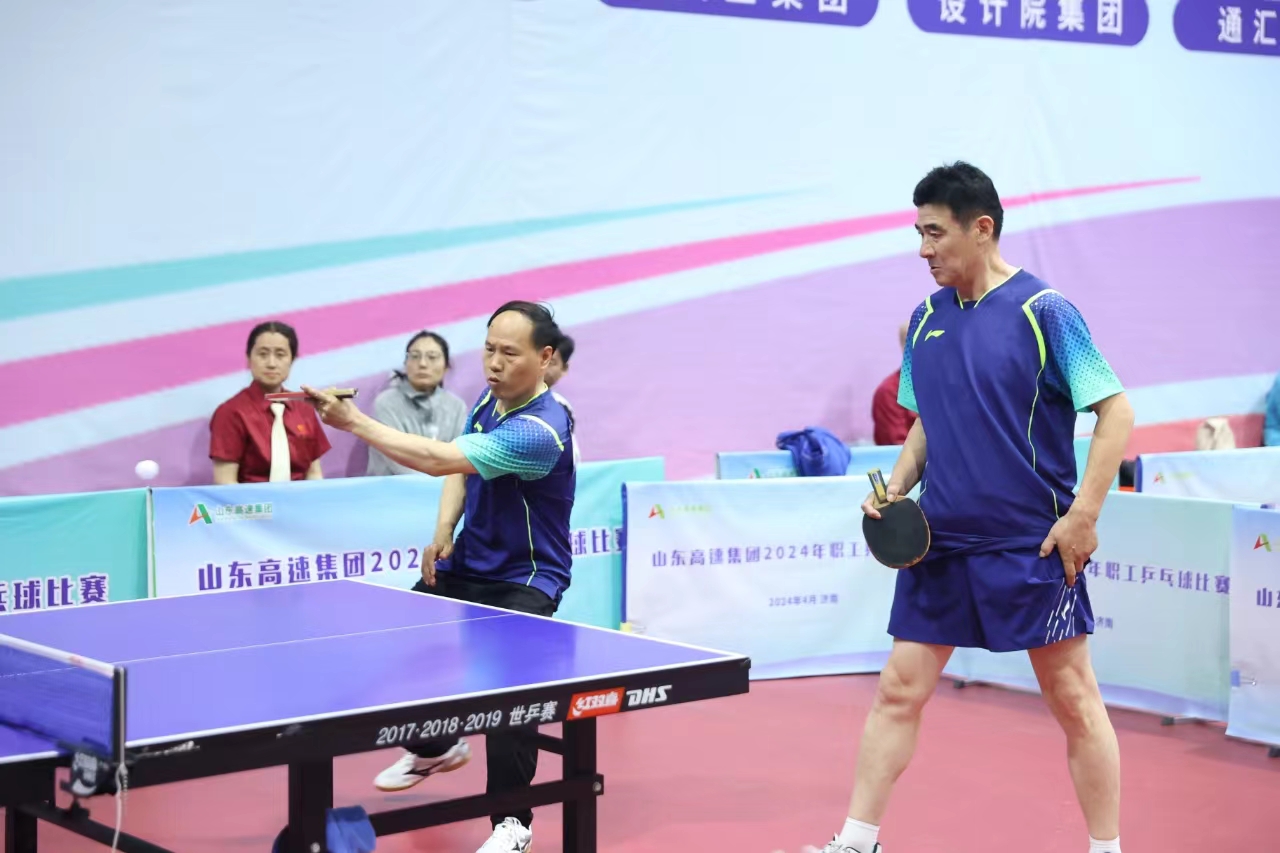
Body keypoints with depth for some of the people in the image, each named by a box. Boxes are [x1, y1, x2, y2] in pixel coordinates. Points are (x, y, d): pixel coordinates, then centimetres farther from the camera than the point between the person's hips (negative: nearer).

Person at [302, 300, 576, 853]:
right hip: (466, 564, 9)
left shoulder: (540, 431, -30)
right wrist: (444, 531, -4)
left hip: (523, 577, -9)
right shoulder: (488, 401, -2)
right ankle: (437, 747, 39)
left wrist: (352, 420, -34)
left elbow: (437, 459, -37)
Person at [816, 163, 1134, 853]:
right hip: (939, 542, 5)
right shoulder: (926, 320, 9)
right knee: (898, 691, 5)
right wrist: (894, 490, 2)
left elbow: (1116, 411, -10)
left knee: (1073, 700, 3)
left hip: (1032, 543, -5)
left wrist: (1083, 517, -15)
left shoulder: (1044, 311, -9)